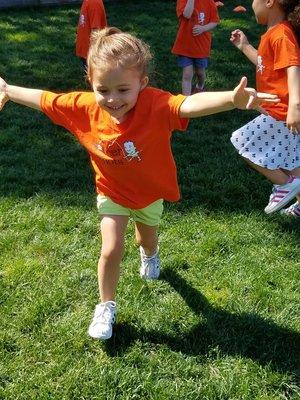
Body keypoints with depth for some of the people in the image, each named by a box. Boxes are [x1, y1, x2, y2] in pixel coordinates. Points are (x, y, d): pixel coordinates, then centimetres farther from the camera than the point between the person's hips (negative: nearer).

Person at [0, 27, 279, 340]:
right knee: (111, 250, -4)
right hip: (111, 193, 1)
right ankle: (106, 306, 24)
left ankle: (149, 254, 67)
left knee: (147, 237, 27)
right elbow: (44, 100, -10)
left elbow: (192, 104, -57)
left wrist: (232, 99, -76)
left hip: (150, 192, 0)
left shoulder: (155, 104, -38)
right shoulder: (85, 106, -26)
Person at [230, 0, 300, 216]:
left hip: (282, 114, -10)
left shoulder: (281, 34, -18)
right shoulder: (274, 32, 12)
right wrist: (245, 47, 27)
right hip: (280, 111, 10)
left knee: (244, 144, -3)